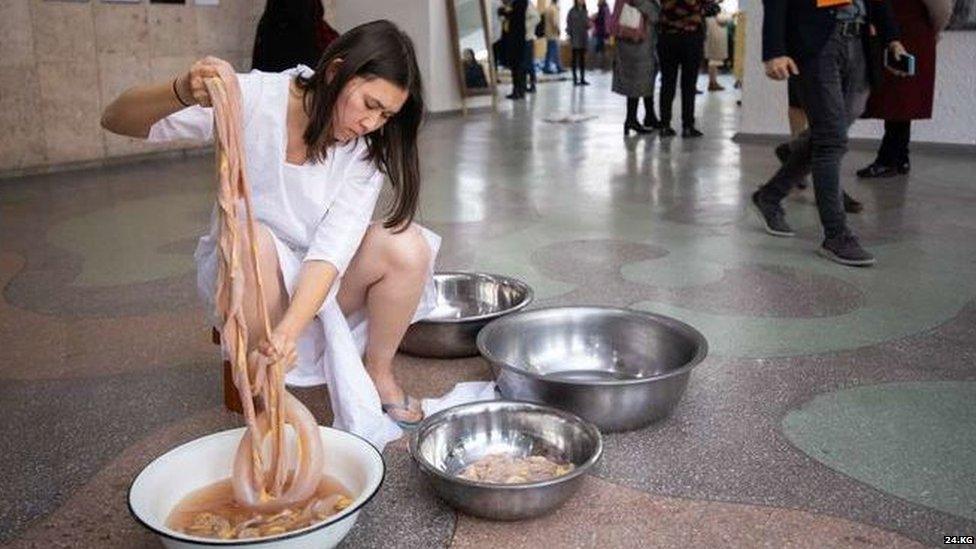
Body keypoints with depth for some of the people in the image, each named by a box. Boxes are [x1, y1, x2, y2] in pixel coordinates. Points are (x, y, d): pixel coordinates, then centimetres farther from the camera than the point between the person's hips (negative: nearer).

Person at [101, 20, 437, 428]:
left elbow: (331, 251, -24)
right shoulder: (255, 99, -20)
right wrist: (184, 92, -45)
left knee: (407, 245, -24)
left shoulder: (365, 149, -14)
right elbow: (116, 120, -23)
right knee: (252, 241, -36)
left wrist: (289, 330, -41)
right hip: (244, 274, -2)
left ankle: (378, 372, 0)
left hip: (318, 284, 2)